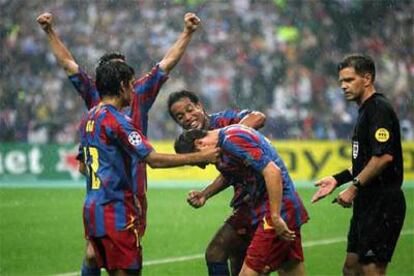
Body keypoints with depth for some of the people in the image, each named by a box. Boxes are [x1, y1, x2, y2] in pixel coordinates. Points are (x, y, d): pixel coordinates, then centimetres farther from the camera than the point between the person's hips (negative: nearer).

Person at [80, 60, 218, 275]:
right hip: (116, 212, -9)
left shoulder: (90, 118, 14)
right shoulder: (116, 120, -14)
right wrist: (200, 157, -14)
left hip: (93, 209, 9)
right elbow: (154, 160, -19)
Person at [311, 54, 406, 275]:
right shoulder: (366, 110, 18)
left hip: (382, 205, -10)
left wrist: (355, 187, -19)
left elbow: (384, 157, -24)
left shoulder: (379, 109, -13)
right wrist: (337, 179, 16)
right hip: (368, 203, 10)